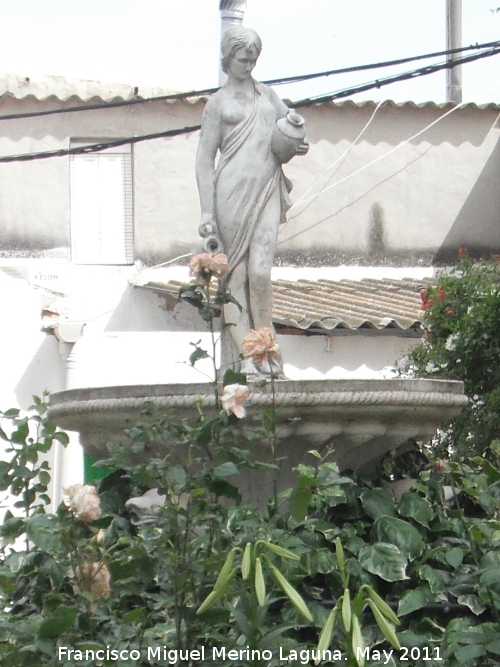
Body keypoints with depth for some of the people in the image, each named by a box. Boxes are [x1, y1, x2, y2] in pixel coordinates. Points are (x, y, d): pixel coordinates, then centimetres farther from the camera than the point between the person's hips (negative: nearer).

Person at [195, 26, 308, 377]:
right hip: (232, 193, -2)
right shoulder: (219, 103, 9)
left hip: (267, 193, 2)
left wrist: (299, 145, 8)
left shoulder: (268, 96, 19)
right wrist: (207, 211, -4)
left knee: (260, 271, -13)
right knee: (236, 274, -6)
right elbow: (205, 159, 5)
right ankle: (245, 355, -7)